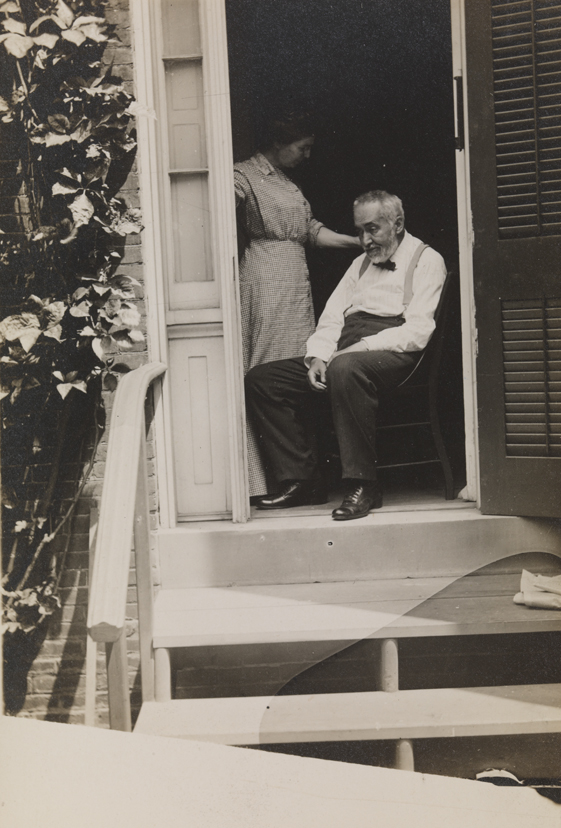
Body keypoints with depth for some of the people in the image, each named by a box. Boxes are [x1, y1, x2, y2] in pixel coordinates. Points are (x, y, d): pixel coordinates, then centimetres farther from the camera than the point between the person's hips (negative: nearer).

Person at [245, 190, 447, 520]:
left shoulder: (426, 260, 5)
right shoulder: (361, 264, 28)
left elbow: (418, 331, -10)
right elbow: (332, 317, 19)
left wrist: (359, 348, -18)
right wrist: (318, 356, -2)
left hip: (392, 353, -8)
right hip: (344, 353, 8)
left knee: (345, 369, -41)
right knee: (260, 379, -6)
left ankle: (363, 485, -32)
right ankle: (301, 480, -6)